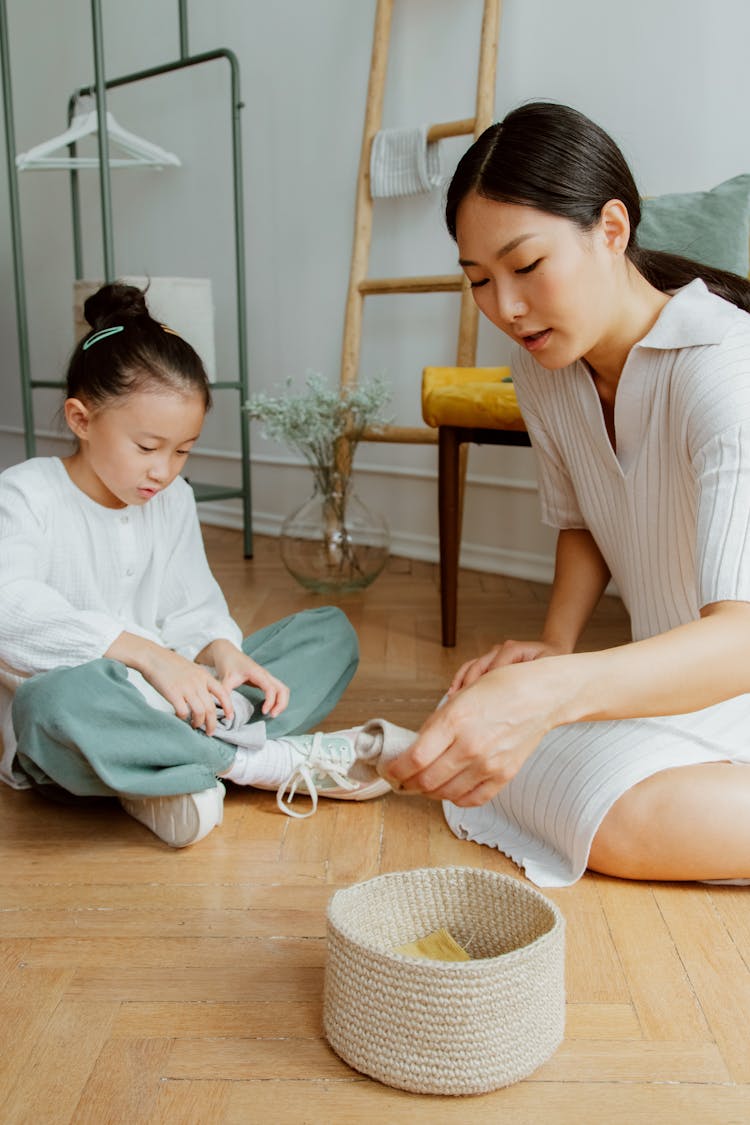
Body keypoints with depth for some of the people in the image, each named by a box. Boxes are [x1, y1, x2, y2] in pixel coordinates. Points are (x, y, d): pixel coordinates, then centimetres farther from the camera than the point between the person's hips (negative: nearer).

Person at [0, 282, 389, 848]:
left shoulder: (175, 500, 10)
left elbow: (194, 610, 7)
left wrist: (222, 653, -18)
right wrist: (147, 654, -34)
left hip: (170, 701, 6)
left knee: (331, 629, -1)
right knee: (60, 699, -44)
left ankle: (168, 777, -24)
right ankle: (274, 762, -24)